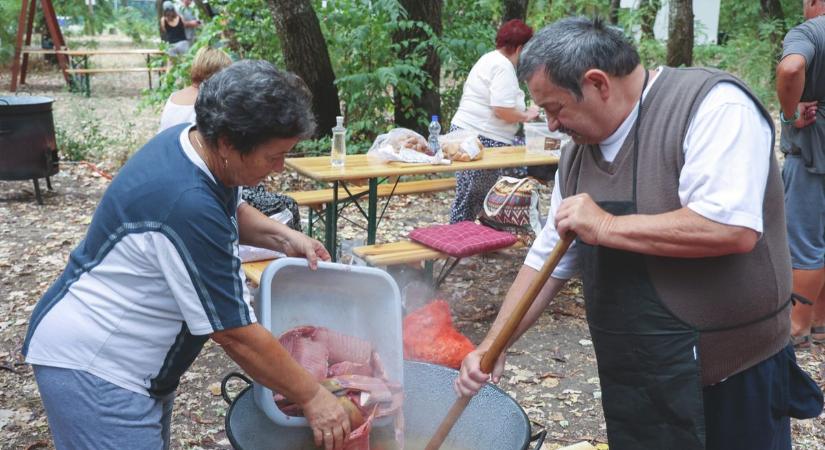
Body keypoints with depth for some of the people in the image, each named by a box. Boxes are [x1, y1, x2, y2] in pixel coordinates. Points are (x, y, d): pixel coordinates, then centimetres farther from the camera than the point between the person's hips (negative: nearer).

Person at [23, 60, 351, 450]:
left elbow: (229, 209, 17)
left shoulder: (189, 140, -6)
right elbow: (235, 334, -26)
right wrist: (312, 397, -16)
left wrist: (281, 236, -1)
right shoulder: (187, 206, -32)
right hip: (91, 370, -10)